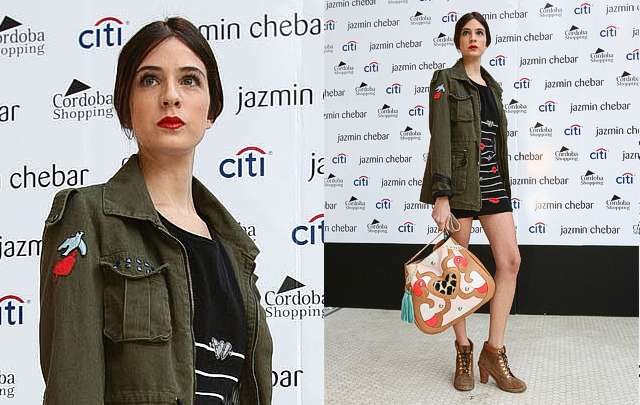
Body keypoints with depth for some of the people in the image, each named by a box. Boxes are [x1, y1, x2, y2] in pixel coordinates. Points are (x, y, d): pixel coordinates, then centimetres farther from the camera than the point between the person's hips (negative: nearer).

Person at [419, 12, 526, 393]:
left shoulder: (493, 86, 18)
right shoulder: (446, 80, -2)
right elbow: (440, 138, -12)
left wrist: (501, 183, 18)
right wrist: (441, 196, -20)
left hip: (493, 180, 6)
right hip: (459, 180, -6)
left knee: (510, 260, -4)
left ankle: (494, 353, 4)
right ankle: (464, 351, 15)